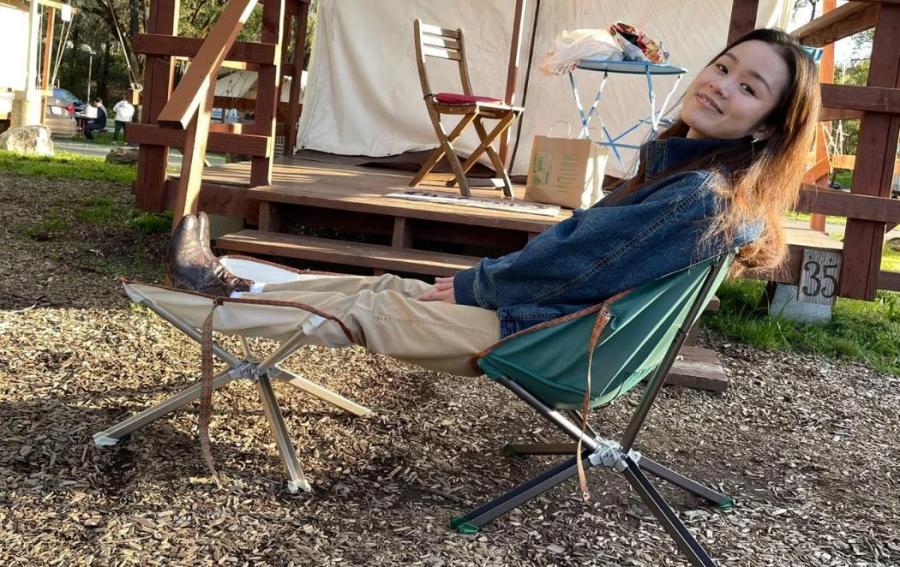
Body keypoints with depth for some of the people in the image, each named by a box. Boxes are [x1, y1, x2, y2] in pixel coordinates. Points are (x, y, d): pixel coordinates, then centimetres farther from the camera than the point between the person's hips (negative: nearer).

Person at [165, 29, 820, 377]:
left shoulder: (706, 198, -26)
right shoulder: (680, 165, 5)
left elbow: (570, 265, -22)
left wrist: (471, 287, -8)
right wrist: (482, 278, 7)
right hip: (551, 308, 8)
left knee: (368, 308, 0)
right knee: (386, 285, 10)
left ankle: (226, 299, 17)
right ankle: (235, 285, 22)